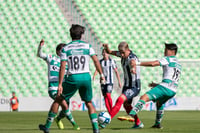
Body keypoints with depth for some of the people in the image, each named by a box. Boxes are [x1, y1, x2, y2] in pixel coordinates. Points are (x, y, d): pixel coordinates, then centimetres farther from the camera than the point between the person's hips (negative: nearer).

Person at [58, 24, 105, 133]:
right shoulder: (87, 46, 5)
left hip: (73, 78, -2)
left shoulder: (66, 49, 0)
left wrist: (60, 84, -6)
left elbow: (62, 67, -6)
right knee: (89, 103, 16)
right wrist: (101, 75, 10)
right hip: (86, 77, 2)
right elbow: (96, 61, 0)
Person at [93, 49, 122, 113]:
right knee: (105, 97, 3)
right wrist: (94, 76, -23)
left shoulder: (112, 61, -3)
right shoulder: (100, 61, 6)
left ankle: (112, 110, -7)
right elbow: (97, 70, -3)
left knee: (108, 95, -20)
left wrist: (119, 81, 0)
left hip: (110, 81, -4)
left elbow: (116, 71, 0)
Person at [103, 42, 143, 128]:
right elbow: (110, 52, 10)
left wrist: (133, 68, -76)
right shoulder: (123, 54, -2)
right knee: (126, 105, 21)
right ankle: (138, 123, 37)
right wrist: (106, 47, -13)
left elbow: (133, 62, -51)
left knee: (120, 100, -28)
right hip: (127, 85, 10)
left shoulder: (132, 58, -26)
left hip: (134, 87, -10)